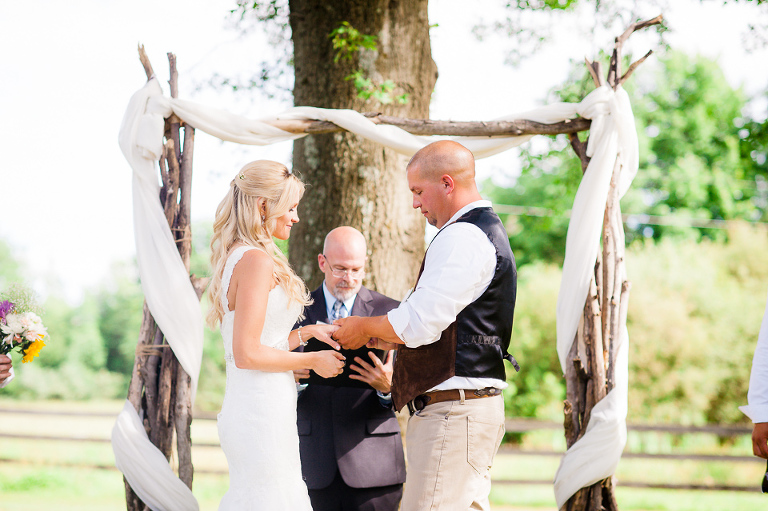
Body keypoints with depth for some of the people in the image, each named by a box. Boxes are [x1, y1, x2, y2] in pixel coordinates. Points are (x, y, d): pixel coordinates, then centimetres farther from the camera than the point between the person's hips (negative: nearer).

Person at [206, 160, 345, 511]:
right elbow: (247, 354, -19)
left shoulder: (237, 257, 14)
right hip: (262, 414, -10)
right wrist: (312, 360, -8)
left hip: (248, 411, 10)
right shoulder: (256, 261, -15)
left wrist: (307, 332, 13)